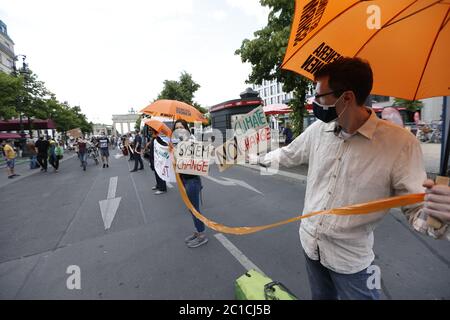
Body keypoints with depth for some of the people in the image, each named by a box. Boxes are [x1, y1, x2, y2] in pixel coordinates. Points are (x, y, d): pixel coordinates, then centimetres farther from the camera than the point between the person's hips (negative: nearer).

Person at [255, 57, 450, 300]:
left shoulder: (400, 143, -20)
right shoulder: (318, 130, -7)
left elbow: (415, 208, -15)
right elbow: (288, 155, 11)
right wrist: (260, 158, 24)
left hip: (351, 259, -4)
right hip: (309, 243, 5)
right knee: (320, 296, 28)